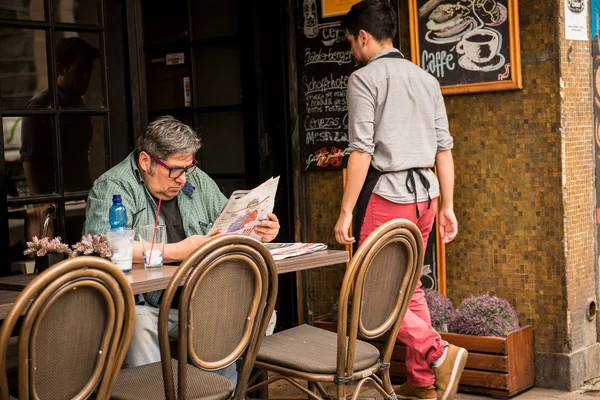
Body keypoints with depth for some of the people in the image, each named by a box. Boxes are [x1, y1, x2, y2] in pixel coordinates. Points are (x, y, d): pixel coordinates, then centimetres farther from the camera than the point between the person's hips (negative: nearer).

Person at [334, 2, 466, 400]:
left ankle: (439, 352, -11)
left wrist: (345, 212, -10)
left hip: (385, 195, -7)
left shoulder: (364, 78, -6)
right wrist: (447, 206, 14)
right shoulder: (427, 80, 13)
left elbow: (362, 150, -13)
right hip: (423, 195, 7)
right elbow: (444, 148, 10)